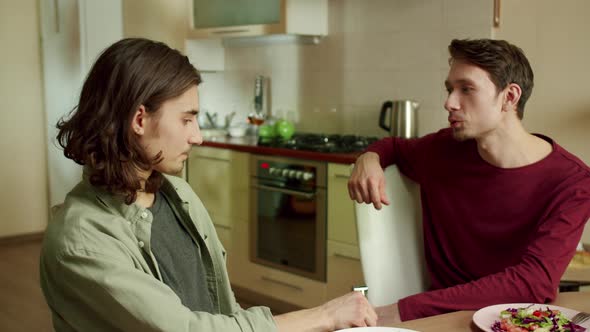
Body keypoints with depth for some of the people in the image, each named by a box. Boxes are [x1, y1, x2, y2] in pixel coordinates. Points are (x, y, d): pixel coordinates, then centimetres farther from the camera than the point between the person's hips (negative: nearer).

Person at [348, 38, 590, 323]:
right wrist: (369, 158, -3)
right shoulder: (443, 150, 0)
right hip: (443, 318, 2)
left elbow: (534, 283, -22)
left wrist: (407, 309, -29)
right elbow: (394, 146, 21)